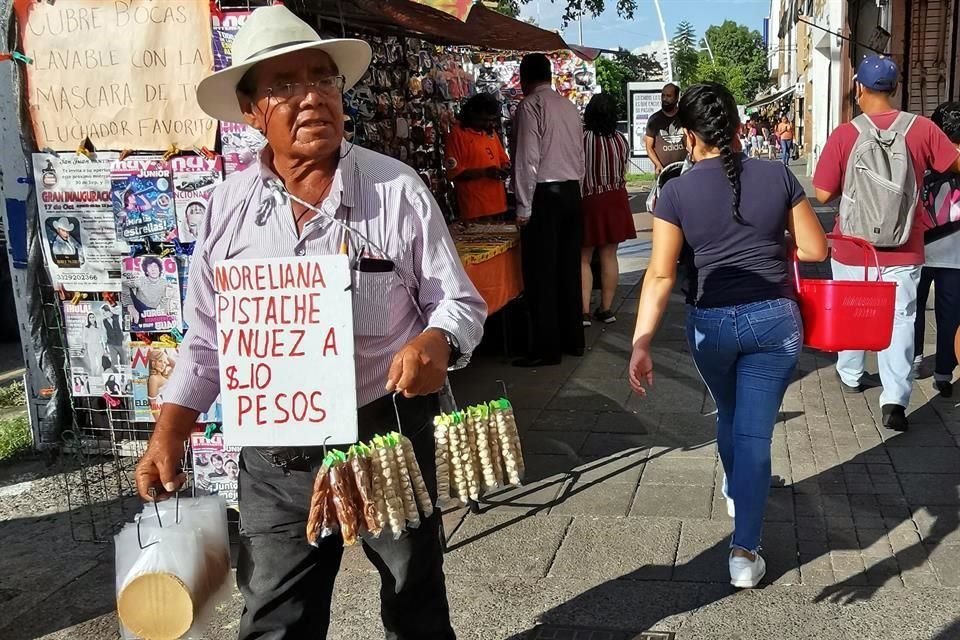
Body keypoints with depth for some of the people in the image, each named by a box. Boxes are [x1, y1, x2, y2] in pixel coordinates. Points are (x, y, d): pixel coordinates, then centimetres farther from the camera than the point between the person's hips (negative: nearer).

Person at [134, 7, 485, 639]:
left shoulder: (398, 189, -10)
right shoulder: (227, 206, 0)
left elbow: (460, 301, -5)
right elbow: (208, 338, 8)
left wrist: (437, 343, -27)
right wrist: (168, 437, 0)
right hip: (276, 453, 2)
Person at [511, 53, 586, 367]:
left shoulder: (530, 106, -9)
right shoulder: (570, 106, 13)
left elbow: (527, 159, -14)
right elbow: (580, 155, 13)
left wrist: (523, 207, -11)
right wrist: (573, 186, 18)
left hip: (545, 195, -7)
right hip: (572, 192, 7)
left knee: (541, 274, -3)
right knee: (569, 269, 13)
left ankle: (546, 348, 1)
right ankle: (573, 339, 21)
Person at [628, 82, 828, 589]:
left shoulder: (677, 192, -8)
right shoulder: (778, 176, -4)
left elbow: (660, 275, -13)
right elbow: (816, 249, 0)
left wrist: (641, 343, -14)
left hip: (711, 323, 1)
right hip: (775, 319, 0)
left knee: (729, 415, 26)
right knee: (755, 431, 5)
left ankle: (736, 493, 53)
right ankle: (744, 552, 5)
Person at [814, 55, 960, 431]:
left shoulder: (844, 135, -11)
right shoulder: (922, 128, -6)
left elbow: (824, 194, -11)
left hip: (852, 248, 0)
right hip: (903, 249, 0)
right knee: (899, 320, 4)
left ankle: (850, 376, 37)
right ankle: (895, 399, -6)